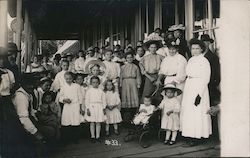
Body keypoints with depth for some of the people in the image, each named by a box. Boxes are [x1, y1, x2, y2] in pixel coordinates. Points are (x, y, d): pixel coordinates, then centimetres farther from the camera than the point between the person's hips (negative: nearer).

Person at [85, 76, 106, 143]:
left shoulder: (101, 91, 6)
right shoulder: (89, 90, 0)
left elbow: (104, 100, 10)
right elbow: (87, 100, -1)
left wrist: (104, 108, 5)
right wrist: (87, 109, -7)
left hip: (99, 108, 2)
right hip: (91, 107, -2)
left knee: (98, 123, 5)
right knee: (92, 123, 3)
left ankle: (97, 136, 14)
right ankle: (92, 136, 13)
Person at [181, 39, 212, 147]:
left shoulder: (204, 61, -8)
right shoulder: (191, 60, 13)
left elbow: (206, 79, -11)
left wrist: (200, 94, -18)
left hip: (199, 87, -7)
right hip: (189, 87, 7)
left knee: (196, 112, -4)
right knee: (187, 112, 8)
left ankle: (195, 139, 4)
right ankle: (190, 136, 17)